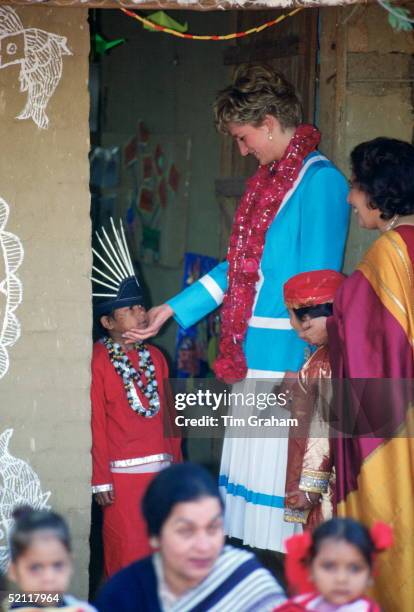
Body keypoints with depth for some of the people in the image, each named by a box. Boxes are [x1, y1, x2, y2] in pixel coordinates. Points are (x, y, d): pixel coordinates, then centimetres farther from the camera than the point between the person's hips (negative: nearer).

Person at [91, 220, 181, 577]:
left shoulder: (155, 357, 12)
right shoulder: (97, 361, -8)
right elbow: (96, 424, -10)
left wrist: (177, 466, 14)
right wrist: (100, 480, -11)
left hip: (161, 469, 6)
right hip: (123, 474, -6)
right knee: (128, 555, -3)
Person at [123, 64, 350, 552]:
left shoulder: (320, 182, -12)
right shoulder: (269, 179, 16)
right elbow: (240, 268, 20)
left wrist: (306, 371, -18)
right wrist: (172, 310, 20)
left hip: (289, 354, -9)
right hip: (255, 356, 9)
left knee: (280, 469, -5)